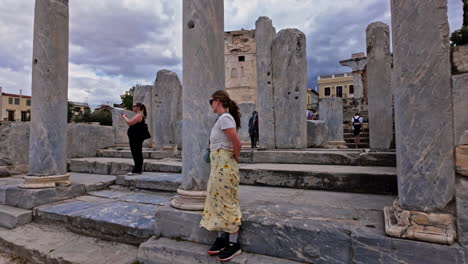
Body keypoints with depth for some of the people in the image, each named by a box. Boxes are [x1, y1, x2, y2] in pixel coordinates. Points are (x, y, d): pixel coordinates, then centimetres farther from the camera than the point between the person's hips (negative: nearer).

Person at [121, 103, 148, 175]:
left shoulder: (139, 116, -15)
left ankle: (137, 170, -4)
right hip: (135, 138, 11)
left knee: (136, 153, -8)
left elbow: (129, 123, -23)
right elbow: (132, 124, 24)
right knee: (137, 154, 13)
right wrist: (126, 117, 17)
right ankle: (138, 170, 20)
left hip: (136, 138, -11)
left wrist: (124, 117, -6)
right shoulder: (140, 116, 19)